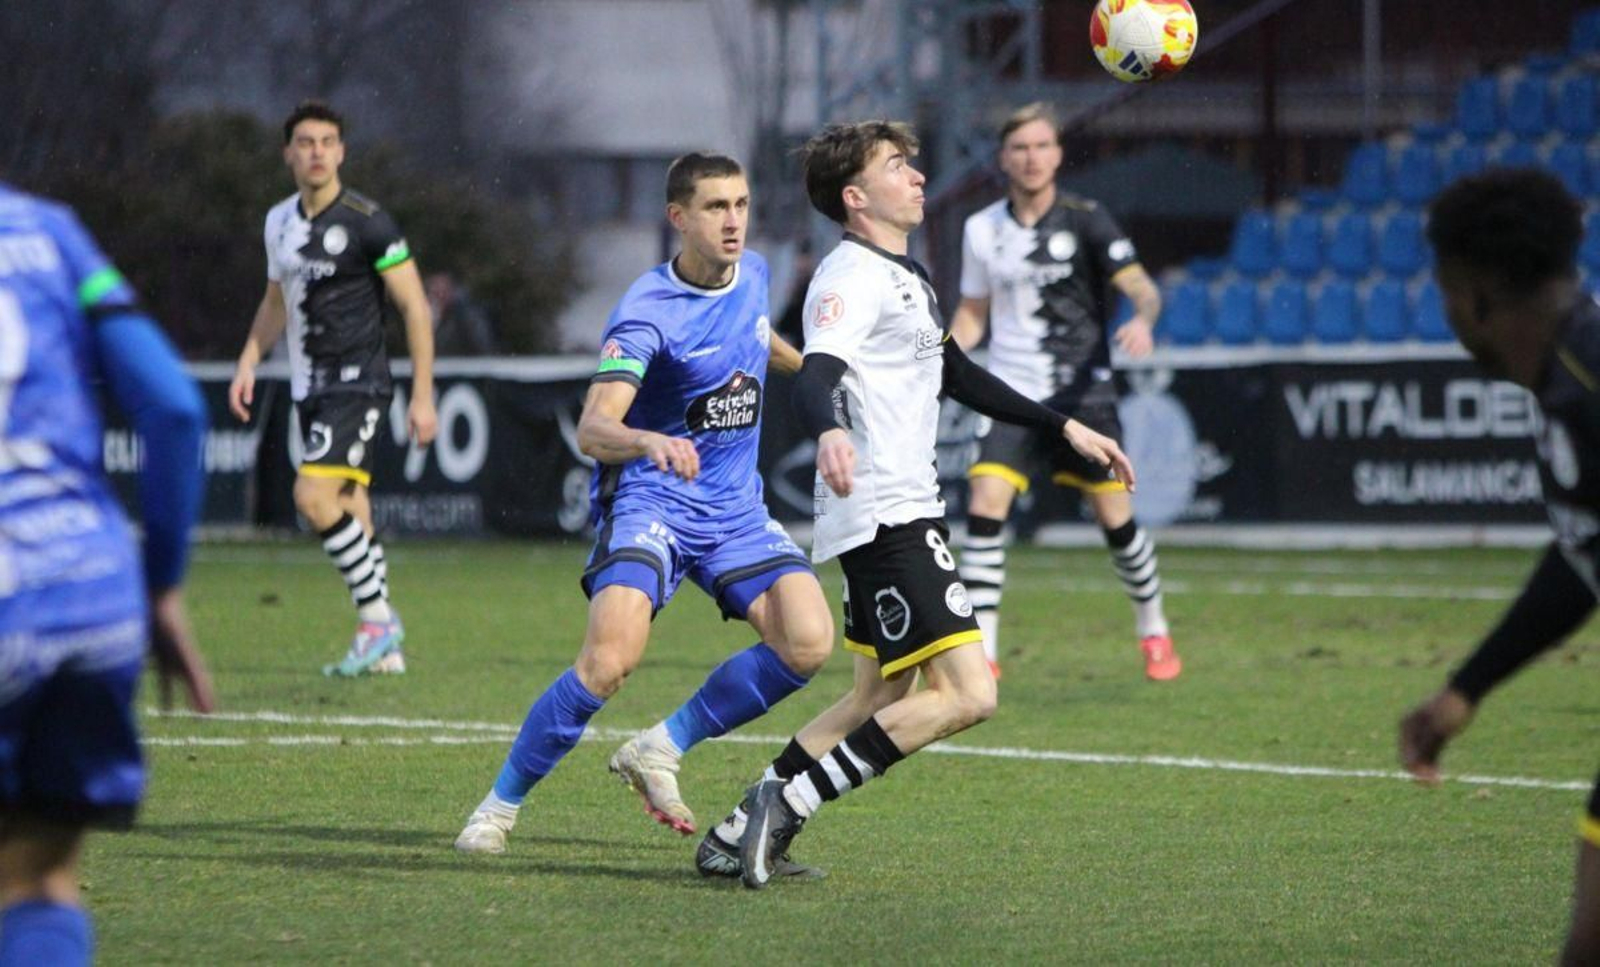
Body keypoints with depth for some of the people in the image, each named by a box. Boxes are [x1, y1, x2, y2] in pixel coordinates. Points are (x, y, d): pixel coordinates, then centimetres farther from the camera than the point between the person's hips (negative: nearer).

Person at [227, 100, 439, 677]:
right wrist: (248, 363, 11)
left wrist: (422, 397, -12)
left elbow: (415, 309, -9)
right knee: (349, 511, 7)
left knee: (313, 496, -21)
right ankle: (384, 649, 12)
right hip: (309, 388, 7)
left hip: (357, 381, -7)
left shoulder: (367, 222, -11)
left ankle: (377, 618, -9)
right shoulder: (280, 221, 10)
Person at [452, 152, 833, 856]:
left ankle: (660, 750, 3)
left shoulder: (753, 274, 4)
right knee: (610, 659, -26)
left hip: (736, 507, 6)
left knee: (808, 642, -15)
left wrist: (804, 362, 49)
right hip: (649, 500, -6)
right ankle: (501, 804, -6)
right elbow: (592, 428, -29)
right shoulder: (646, 313, -18)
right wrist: (649, 442, -50)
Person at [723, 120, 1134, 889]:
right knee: (967, 694, -16)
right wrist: (829, 433, -53)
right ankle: (788, 803, -16)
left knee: (882, 698, 16)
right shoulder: (852, 277, -13)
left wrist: (1065, 428, 30)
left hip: (902, 515, 11)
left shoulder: (903, 276, 19)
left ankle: (743, 830, 16)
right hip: (886, 516, -11)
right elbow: (815, 374, -30)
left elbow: (956, 376, 30)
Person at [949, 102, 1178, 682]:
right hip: (1011, 394, 2)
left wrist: (1143, 319, -34)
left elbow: (1142, 287, -11)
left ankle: (1153, 629, 25)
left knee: (1115, 517, 0)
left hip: (1081, 393, -2)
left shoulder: (1085, 221, -5)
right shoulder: (982, 230, 5)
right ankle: (980, 651, -12)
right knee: (985, 506, -16)